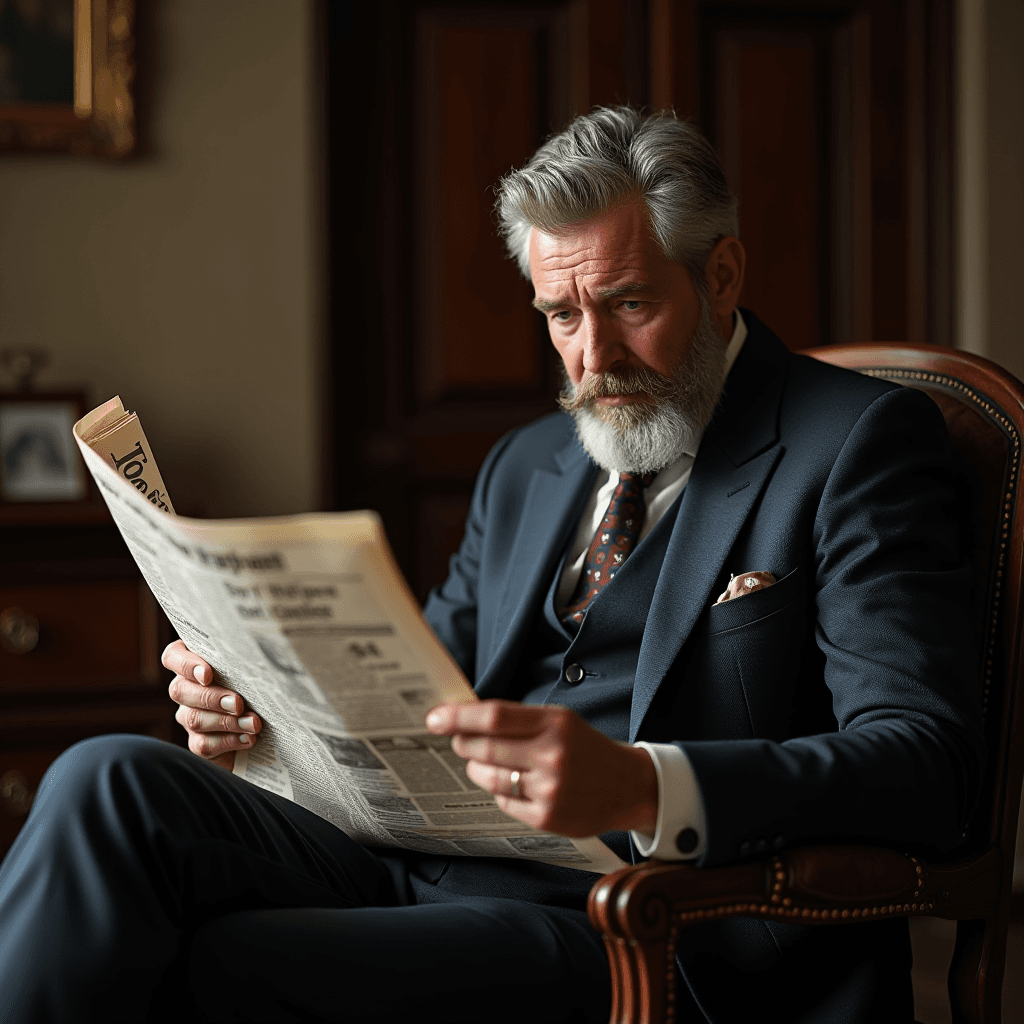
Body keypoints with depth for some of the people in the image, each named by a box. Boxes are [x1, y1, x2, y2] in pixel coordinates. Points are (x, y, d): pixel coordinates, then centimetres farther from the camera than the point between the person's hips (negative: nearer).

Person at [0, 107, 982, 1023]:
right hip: (421, 868, 7)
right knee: (109, 783, -20)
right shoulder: (524, 466, 23)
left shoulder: (860, 442, 0)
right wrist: (259, 702, 2)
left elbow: (925, 761, -12)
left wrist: (644, 789, -29)